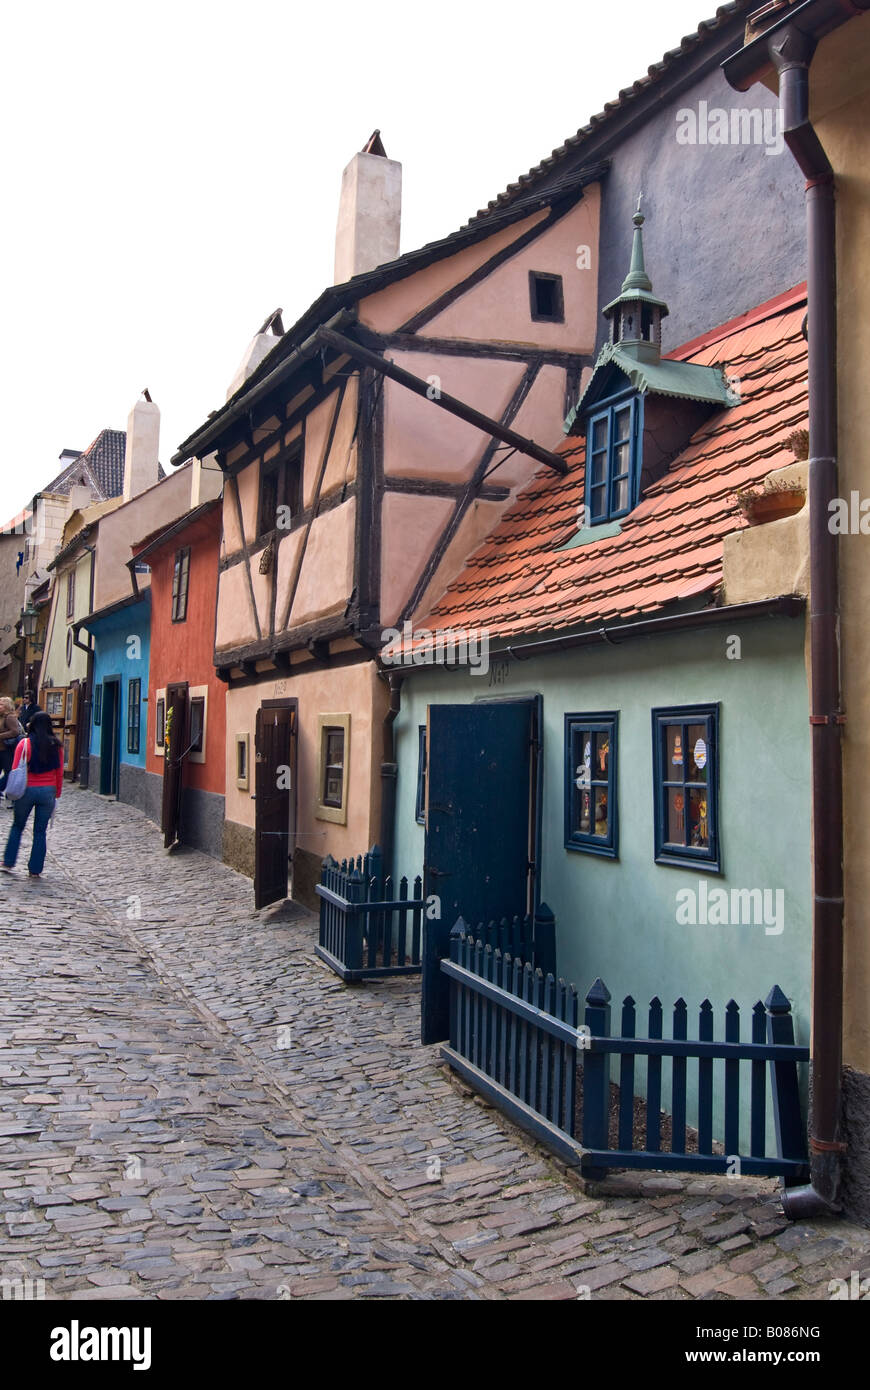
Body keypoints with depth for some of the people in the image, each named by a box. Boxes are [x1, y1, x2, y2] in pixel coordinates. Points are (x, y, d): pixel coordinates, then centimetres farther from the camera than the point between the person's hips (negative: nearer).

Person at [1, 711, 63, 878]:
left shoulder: (25, 744, -7)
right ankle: (35, 870, 10)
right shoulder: (57, 745, -1)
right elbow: (60, 773, 3)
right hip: (48, 791, 1)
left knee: (17, 826, 17)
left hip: (27, 790, -1)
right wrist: (57, 793, 13)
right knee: (40, 831, 8)